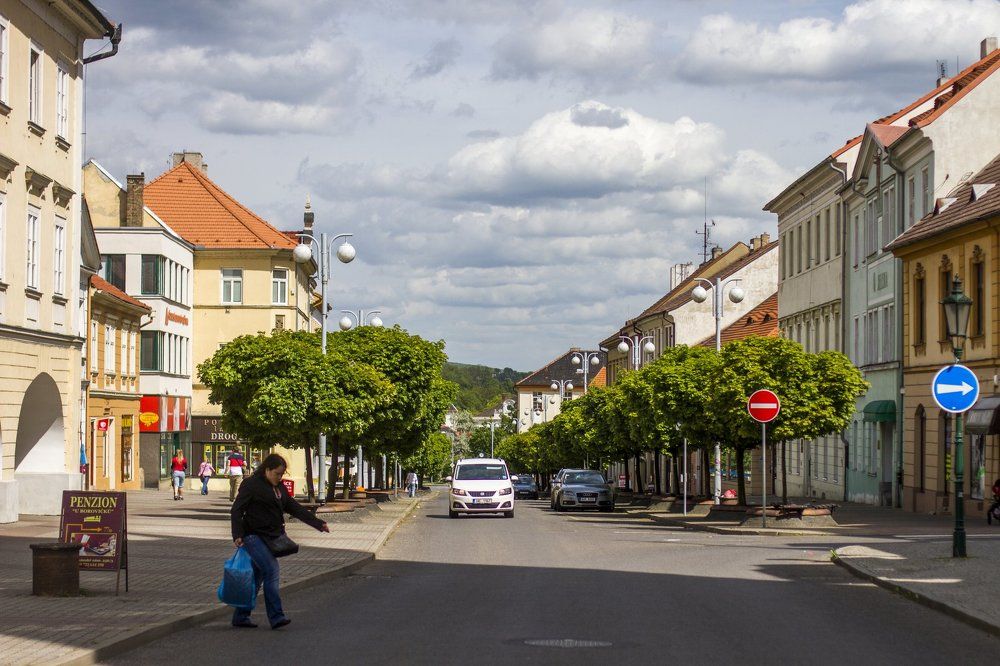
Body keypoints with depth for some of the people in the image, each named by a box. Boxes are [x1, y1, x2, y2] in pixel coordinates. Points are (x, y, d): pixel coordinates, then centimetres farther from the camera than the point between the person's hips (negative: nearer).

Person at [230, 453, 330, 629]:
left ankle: (241, 617, 17)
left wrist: (318, 524, 15)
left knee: (257, 577, 9)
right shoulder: (251, 485, -8)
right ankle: (276, 617, -17)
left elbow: (294, 508, 20)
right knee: (271, 572, -17)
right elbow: (236, 510, -11)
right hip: (254, 537, -8)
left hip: (271, 538, 8)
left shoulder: (279, 487, 16)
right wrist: (238, 535, -21)